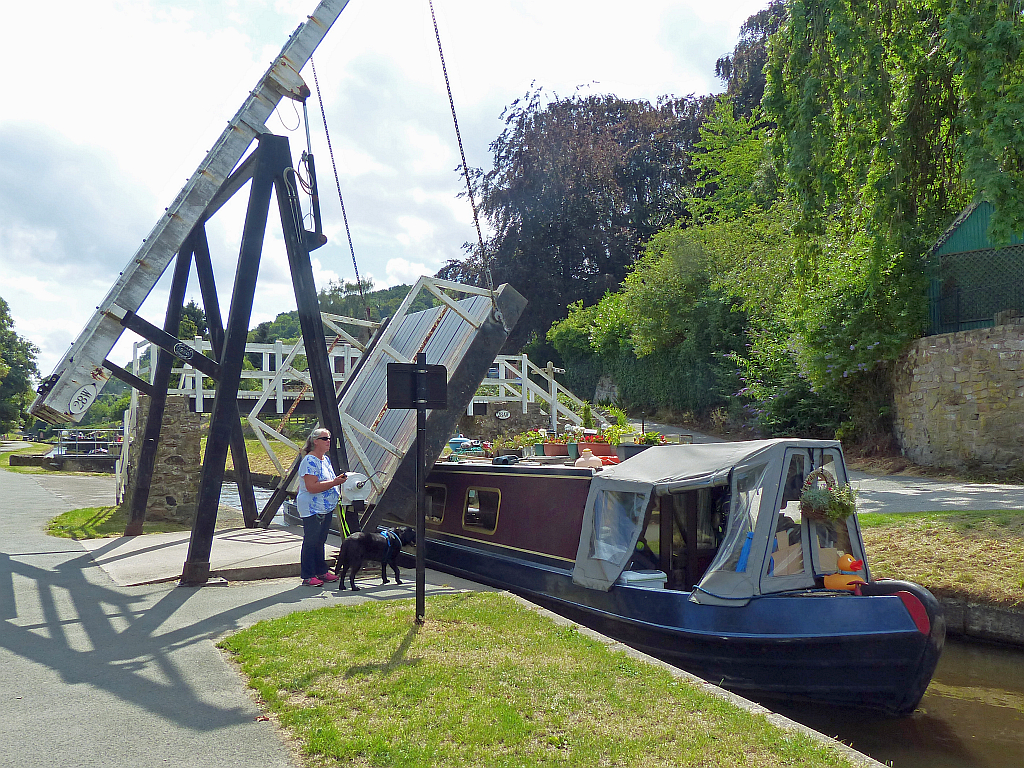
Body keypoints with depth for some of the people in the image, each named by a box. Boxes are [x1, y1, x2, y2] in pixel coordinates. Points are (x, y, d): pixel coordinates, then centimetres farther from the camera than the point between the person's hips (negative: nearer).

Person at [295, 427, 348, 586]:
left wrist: (339, 479, 11)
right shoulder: (310, 461, -16)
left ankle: (322, 572, 24)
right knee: (310, 542, -3)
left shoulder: (326, 459, 13)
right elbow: (311, 487, -25)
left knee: (320, 540, 16)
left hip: (326, 509, 9)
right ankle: (308, 577, 2)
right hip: (312, 509, -9)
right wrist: (334, 482, -24)